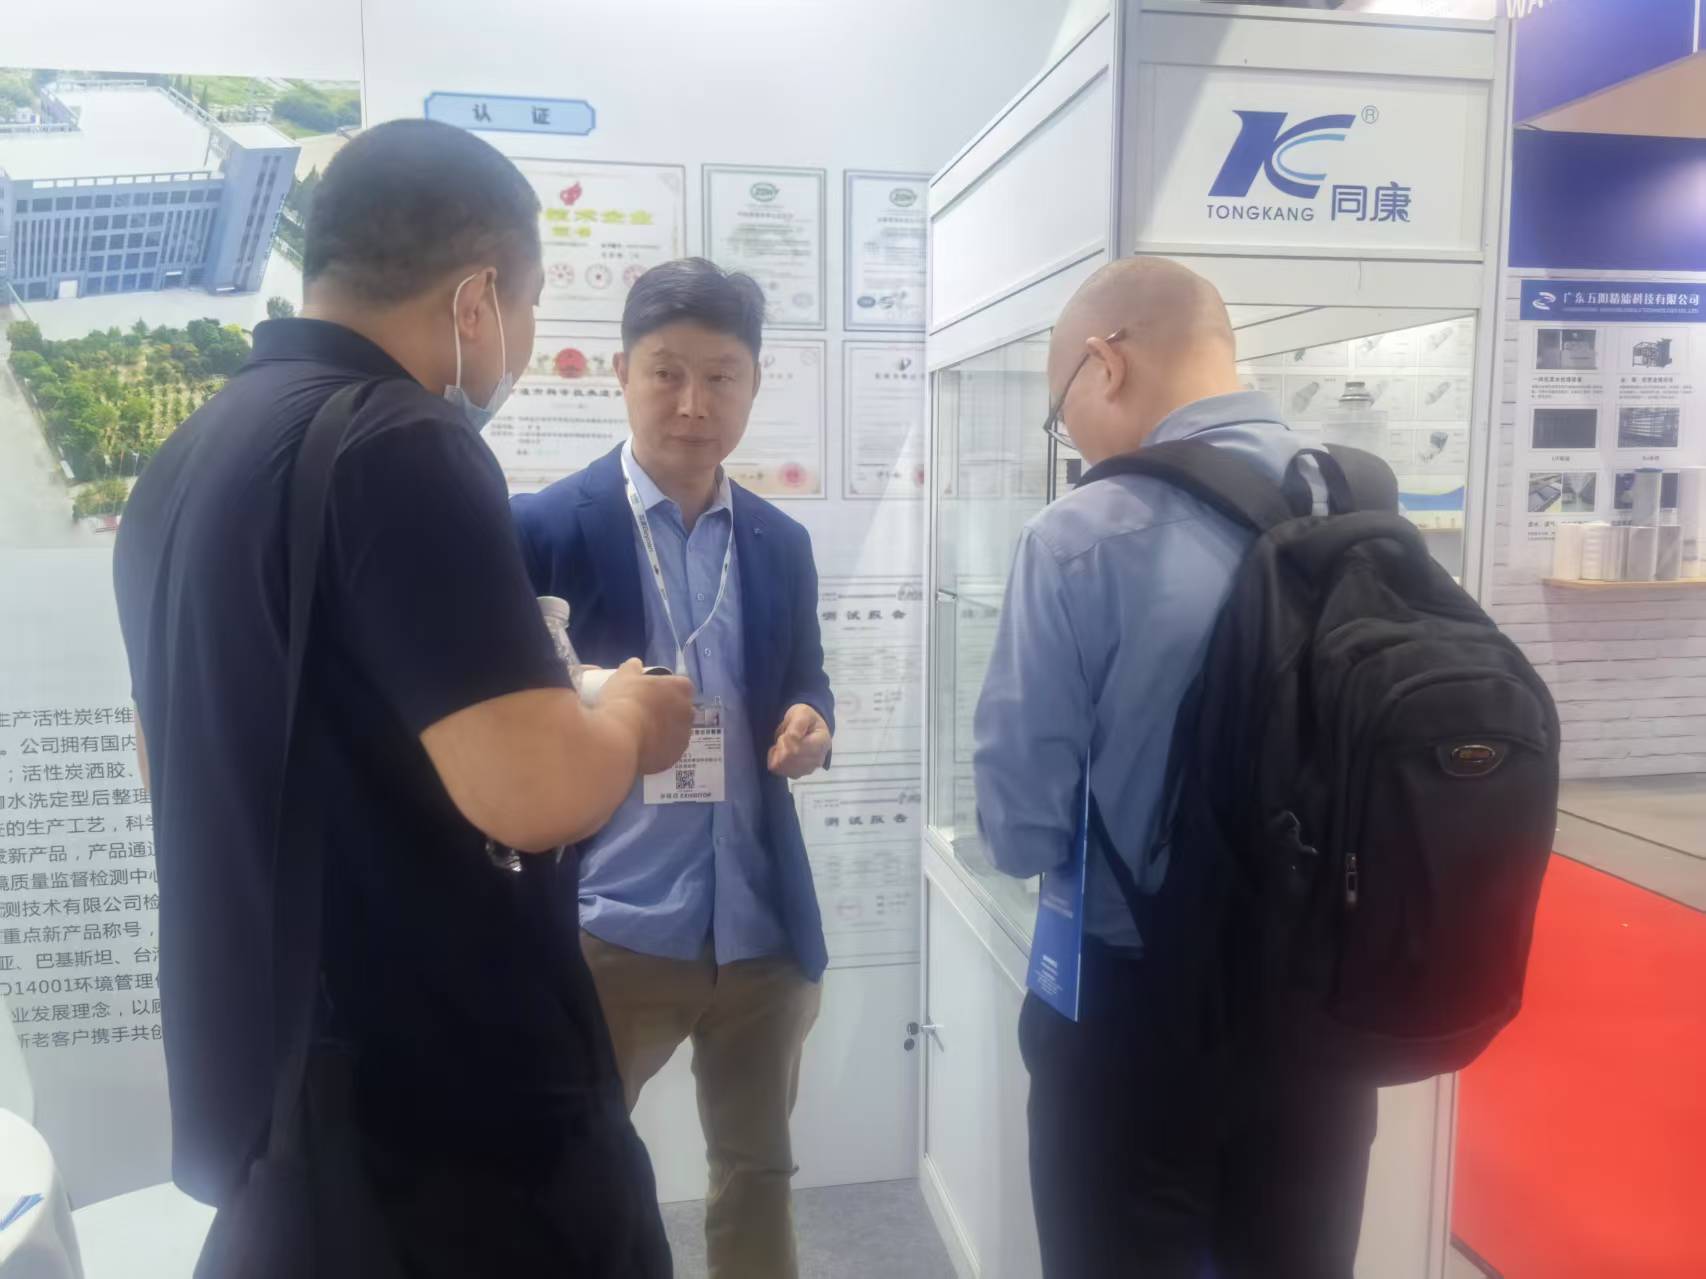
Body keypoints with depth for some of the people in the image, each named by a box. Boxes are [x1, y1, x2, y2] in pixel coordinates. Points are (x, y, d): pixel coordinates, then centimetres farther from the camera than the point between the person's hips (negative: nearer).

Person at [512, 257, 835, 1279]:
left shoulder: (783, 544, 6)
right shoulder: (544, 527, -8)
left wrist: (810, 727, -9)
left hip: (763, 926, 4)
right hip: (606, 927, -4)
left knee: (759, 1175, 22)